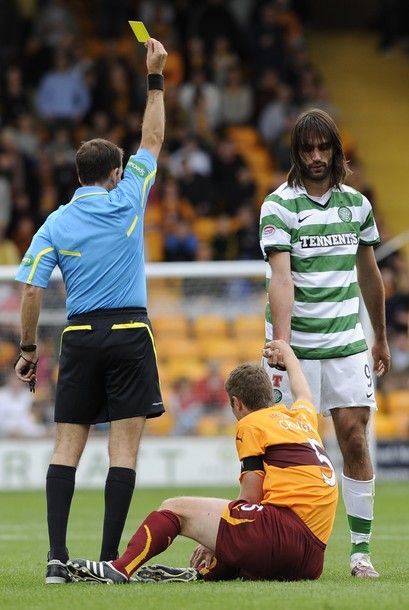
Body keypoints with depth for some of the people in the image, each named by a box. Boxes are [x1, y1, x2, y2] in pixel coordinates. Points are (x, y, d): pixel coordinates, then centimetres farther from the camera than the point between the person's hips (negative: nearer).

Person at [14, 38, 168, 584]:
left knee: (68, 444, 3)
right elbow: (153, 140, 12)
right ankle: (109, 558, -7)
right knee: (124, 446, -2)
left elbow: (31, 291, -2)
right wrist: (155, 78, 18)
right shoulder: (128, 201, 0)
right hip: (129, 334, -2)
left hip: (79, 336, 2)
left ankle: (57, 555, -7)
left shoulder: (55, 224, 3)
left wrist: (28, 349, 7)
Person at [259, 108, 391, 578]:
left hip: (347, 342, 3)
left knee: (354, 437, -3)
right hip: (296, 345, -3)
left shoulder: (357, 204, 9)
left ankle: (361, 549, 1)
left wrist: (381, 339, 24)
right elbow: (281, 278, -18)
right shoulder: (279, 206, -6)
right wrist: (281, 341, -29)